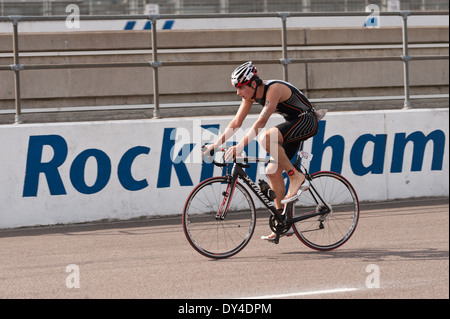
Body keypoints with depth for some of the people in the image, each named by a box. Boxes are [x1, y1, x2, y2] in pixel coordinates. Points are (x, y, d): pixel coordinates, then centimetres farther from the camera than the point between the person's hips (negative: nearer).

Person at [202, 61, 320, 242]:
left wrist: (240, 146, -41)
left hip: (306, 121, -9)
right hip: (293, 124, 9)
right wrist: (217, 144, -7)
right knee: (273, 171, 1)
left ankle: (297, 178, -20)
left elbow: (261, 121, -36)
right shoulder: (250, 94, -1)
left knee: (266, 138, -32)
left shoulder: (274, 89, -27)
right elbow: (236, 122, 2)